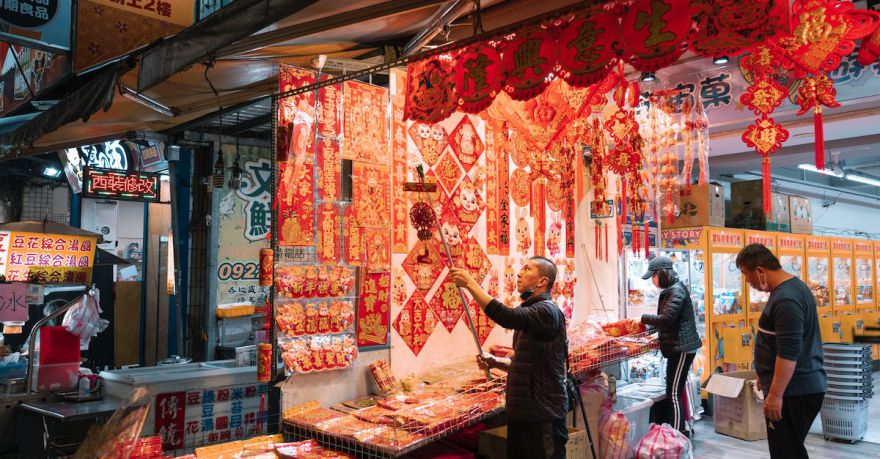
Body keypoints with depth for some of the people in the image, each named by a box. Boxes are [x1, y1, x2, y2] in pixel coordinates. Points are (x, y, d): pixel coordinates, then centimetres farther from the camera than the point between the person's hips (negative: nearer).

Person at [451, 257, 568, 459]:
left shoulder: (547, 311, -16)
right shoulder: (529, 311, 14)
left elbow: (507, 317, -34)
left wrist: (470, 283, -28)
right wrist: (495, 362, 3)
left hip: (543, 416, -9)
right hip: (521, 412, 9)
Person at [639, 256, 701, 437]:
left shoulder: (677, 291, -16)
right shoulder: (669, 290, 14)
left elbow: (666, 319, -25)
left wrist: (643, 318, -14)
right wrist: (649, 325, 7)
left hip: (682, 348, -10)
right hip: (676, 347, 10)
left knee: (674, 394, -8)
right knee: (674, 392, 14)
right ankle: (681, 431, 23)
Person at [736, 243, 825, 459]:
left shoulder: (786, 300, -21)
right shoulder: (793, 286, 12)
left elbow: (788, 353, -25)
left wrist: (775, 394, -22)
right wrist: (768, 376, 26)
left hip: (794, 392, -10)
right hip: (804, 386, 10)